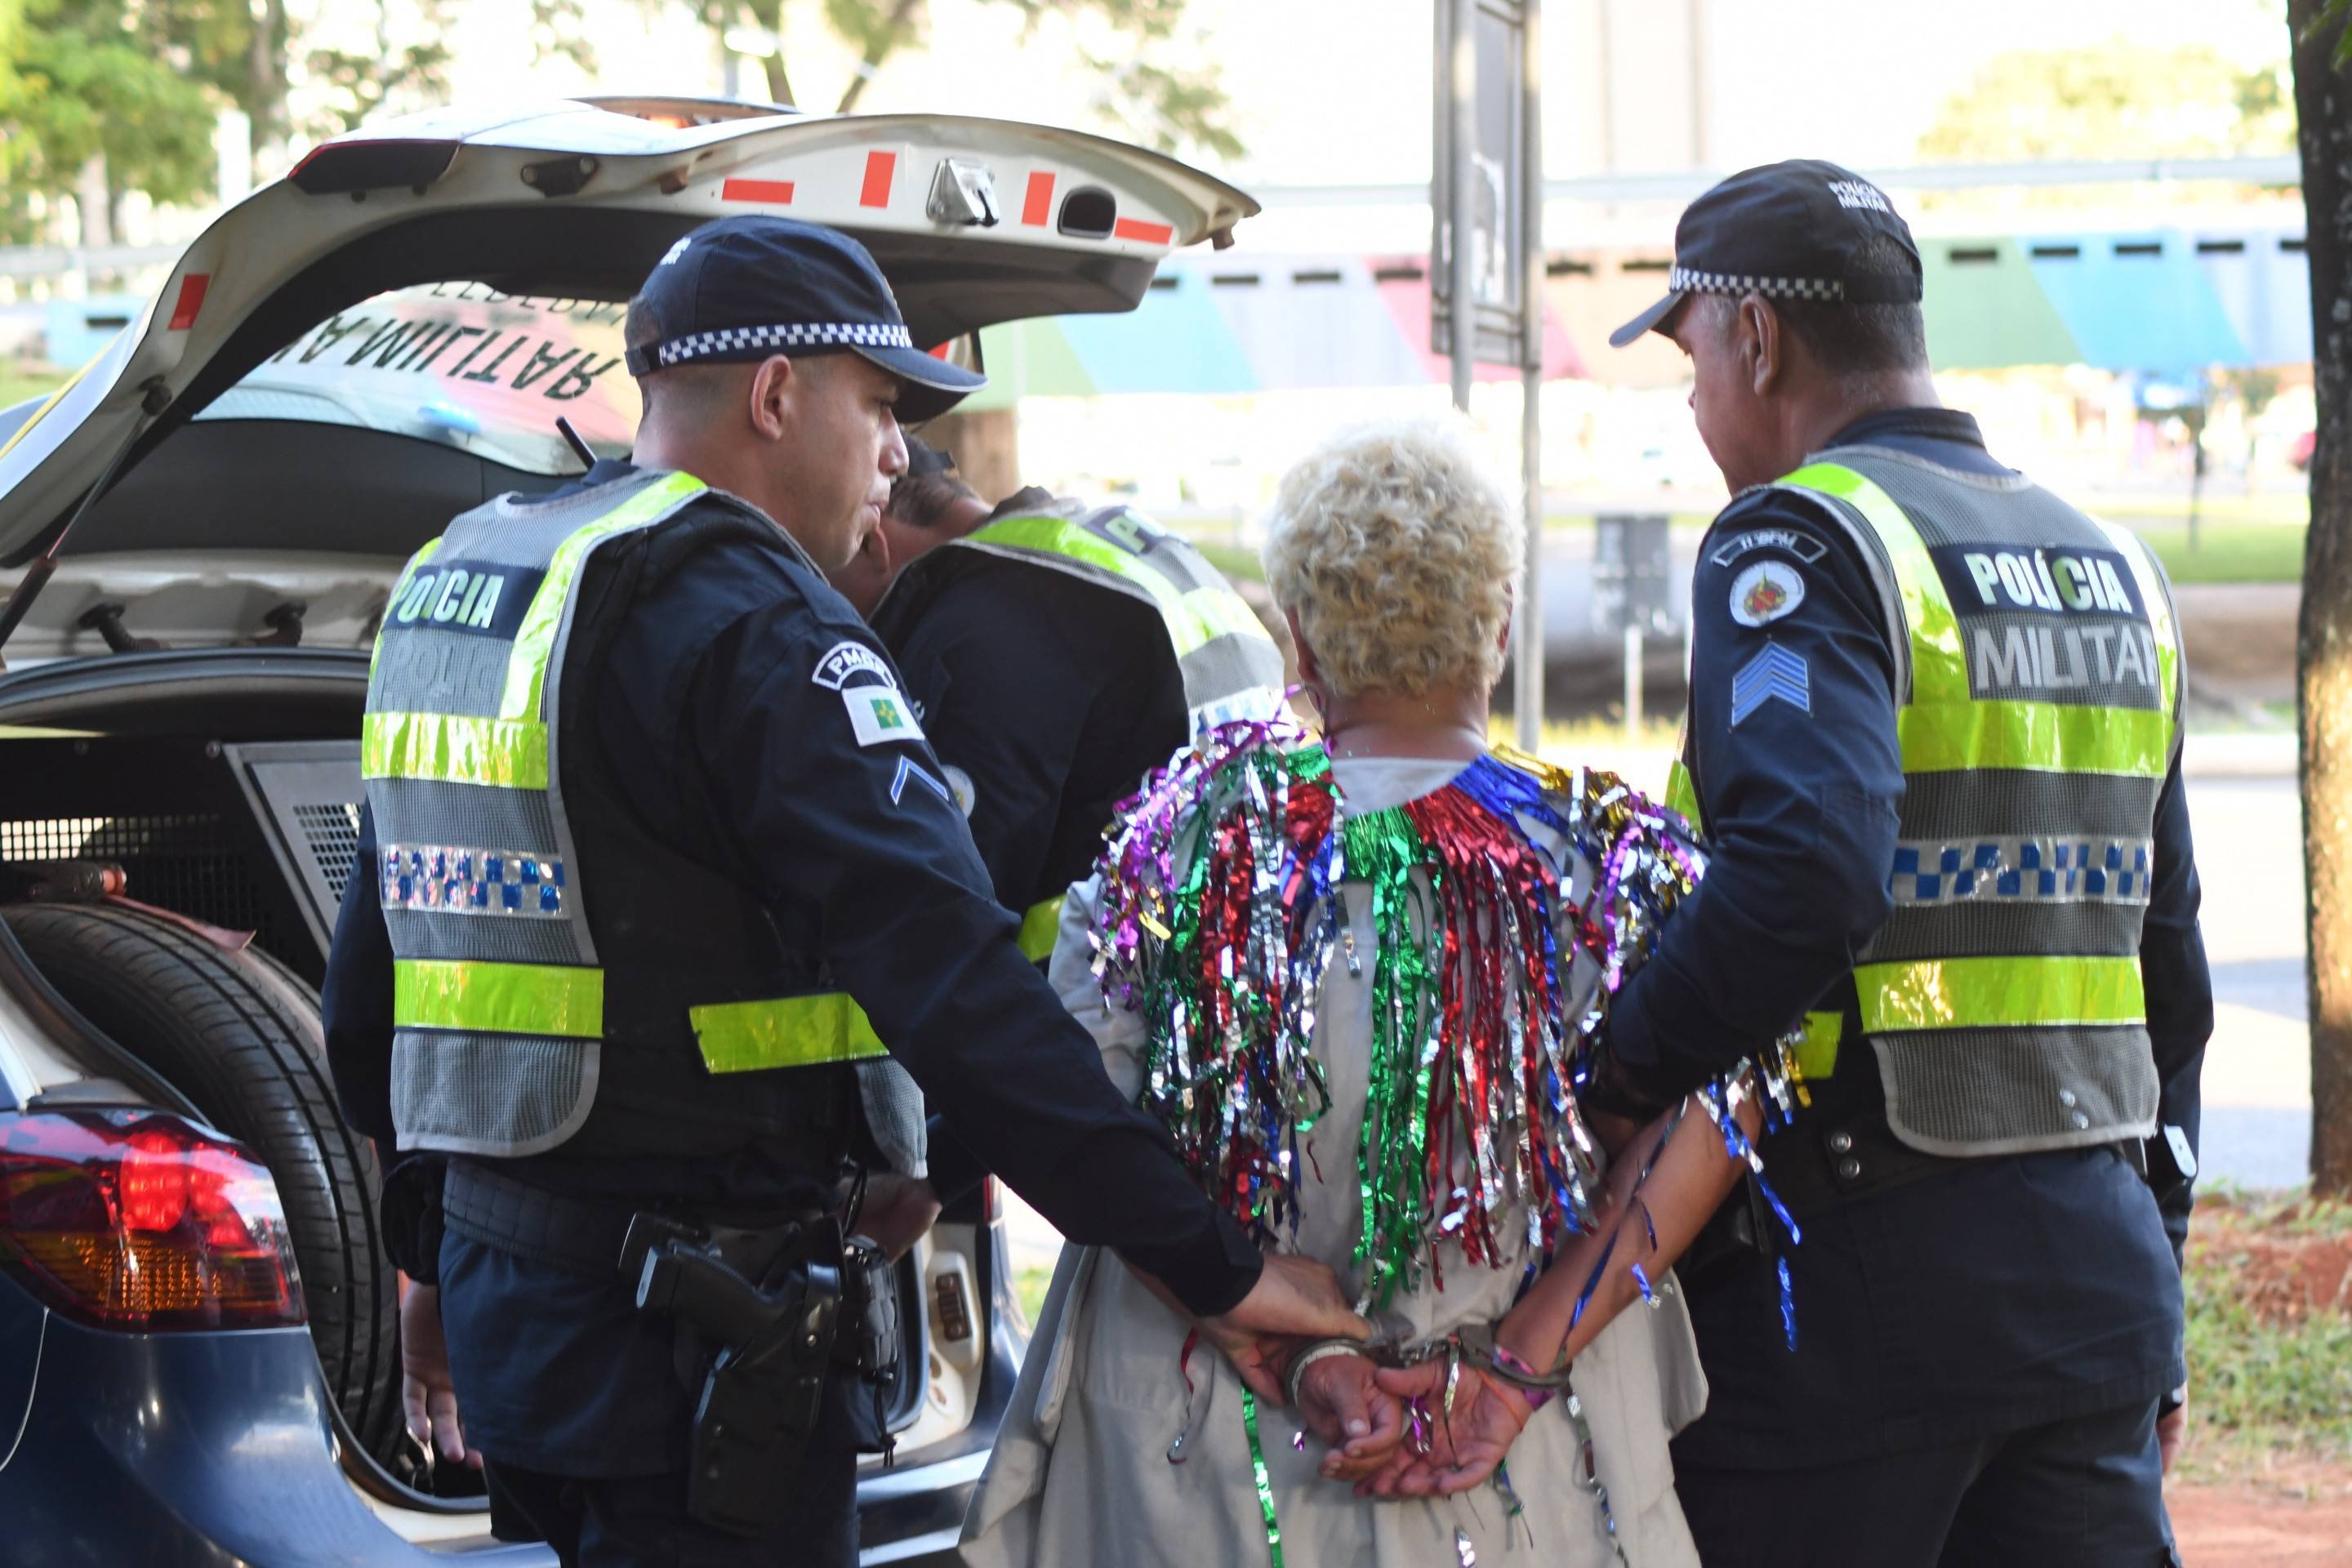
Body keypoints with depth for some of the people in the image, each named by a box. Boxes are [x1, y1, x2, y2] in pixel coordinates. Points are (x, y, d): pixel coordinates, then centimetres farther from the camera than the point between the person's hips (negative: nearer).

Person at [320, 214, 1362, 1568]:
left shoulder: (446, 587, 13)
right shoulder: (757, 628, -16)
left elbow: (365, 998, 22)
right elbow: (957, 992, -25)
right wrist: (1215, 1266, -24)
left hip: (503, 1291, 9)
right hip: (700, 1341, -9)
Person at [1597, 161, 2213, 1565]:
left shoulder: (1800, 544, -9)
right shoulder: (2111, 567, 16)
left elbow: (1806, 871, -27)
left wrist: (1608, 1083, -16)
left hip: (1856, 1288, -7)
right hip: (2098, 1264, 7)